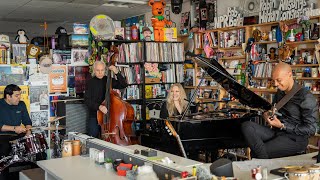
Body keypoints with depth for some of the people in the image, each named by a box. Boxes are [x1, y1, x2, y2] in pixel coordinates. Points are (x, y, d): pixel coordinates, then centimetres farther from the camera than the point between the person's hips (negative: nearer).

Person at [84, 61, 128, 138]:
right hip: (94, 116, -1)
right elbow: (87, 100, -8)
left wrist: (117, 73, -15)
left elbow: (124, 85, -3)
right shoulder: (90, 83, 0)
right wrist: (99, 106, -25)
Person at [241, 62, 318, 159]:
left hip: (294, 138, -8)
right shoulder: (280, 93, 11)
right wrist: (267, 114, 3)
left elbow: (311, 129, -14)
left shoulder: (306, 97, -13)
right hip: (276, 131, 8)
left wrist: (282, 126, -17)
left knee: (256, 154, -25)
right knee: (246, 126, -22)